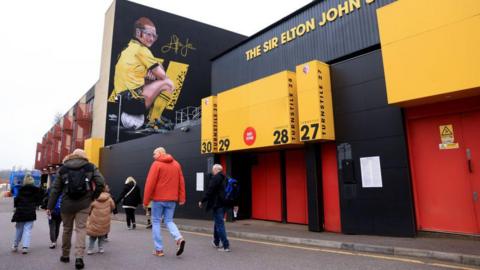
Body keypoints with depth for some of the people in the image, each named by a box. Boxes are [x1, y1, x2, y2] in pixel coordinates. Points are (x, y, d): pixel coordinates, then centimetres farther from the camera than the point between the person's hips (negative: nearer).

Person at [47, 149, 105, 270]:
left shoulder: (63, 168, 7)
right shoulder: (91, 167, 2)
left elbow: (55, 189, 6)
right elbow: (101, 183, -9)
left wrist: (50, 206, 9)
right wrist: (93, 197, 3)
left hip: (67, 204, 2)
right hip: (84, 204, -2)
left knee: (67, 229, 17)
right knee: (81, 229, 1)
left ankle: (65, 255, 31)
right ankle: (79, 257, -9)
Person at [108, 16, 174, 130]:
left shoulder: (127, 49, 22)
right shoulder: (141, 49, -4)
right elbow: (162, 75, -3)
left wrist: (150, 75, 8)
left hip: (119, 102, 9)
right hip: (133, 101, -9)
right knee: (167, 84, 2)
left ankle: (133, 115, 16)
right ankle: (153, 121, 2)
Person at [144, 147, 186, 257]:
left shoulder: (156, 164, -6)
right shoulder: (176, 164, 10)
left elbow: (150, 183, -10)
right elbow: (181, 182, 8)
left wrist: (146, 200, -6)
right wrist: (181, 198, 9)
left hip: (158, 198, -4)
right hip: (172, 199, 5)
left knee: (156, 222, 9)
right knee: (169, 221, 13)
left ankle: (159, 249, 8)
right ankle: (179, 239, -11)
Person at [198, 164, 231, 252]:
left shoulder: (215, 178, -15)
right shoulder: (223, 178, 11)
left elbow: (209, 191, -18)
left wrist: (202, 201, -10)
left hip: (217, 205, -9)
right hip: (222, 204, 9)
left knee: (220, 225, -2)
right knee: (217, 223, 22)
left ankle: (226, 246, 0)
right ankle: (216, 242, 37)